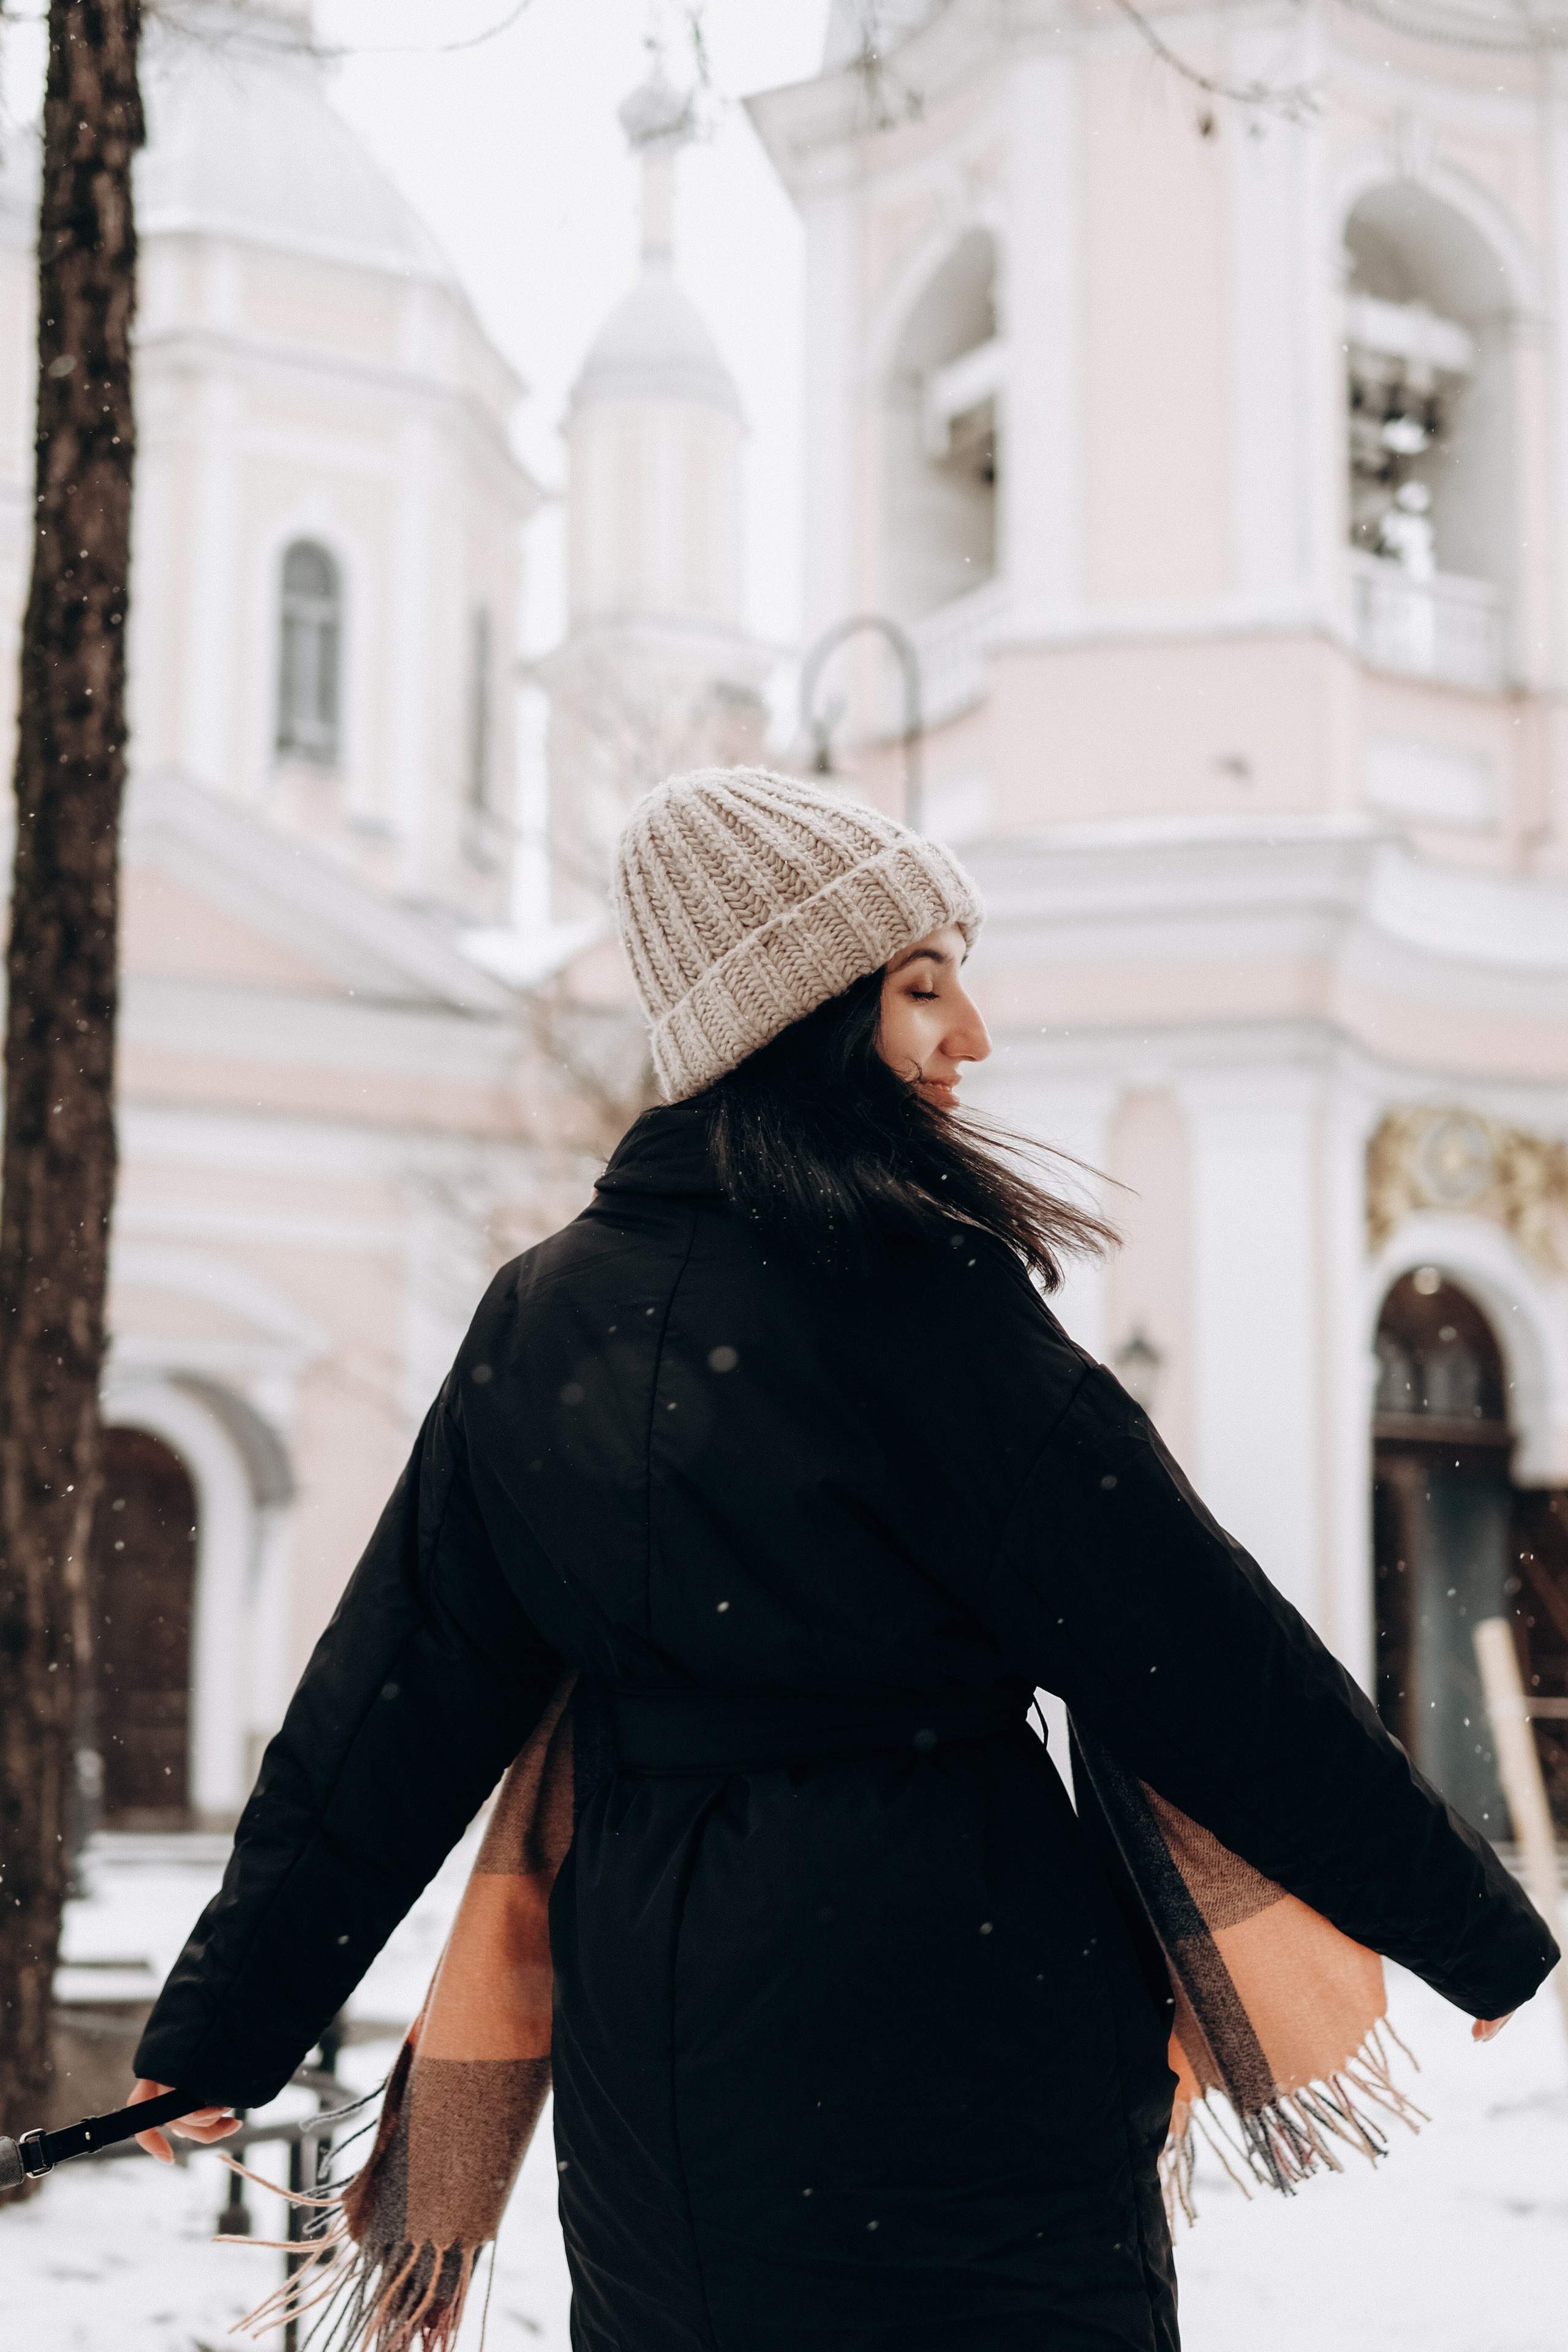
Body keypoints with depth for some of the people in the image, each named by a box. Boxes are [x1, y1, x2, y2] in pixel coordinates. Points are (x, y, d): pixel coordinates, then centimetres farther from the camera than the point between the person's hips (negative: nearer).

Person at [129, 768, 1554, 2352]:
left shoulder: (539, 1317, 6)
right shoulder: (907, 1284, -14)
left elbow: (395, 1696, 7)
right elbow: (1183, 1642, -12)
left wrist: (227, 2017, 16)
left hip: (644, 2033, 6)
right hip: (941, 2021, -6)